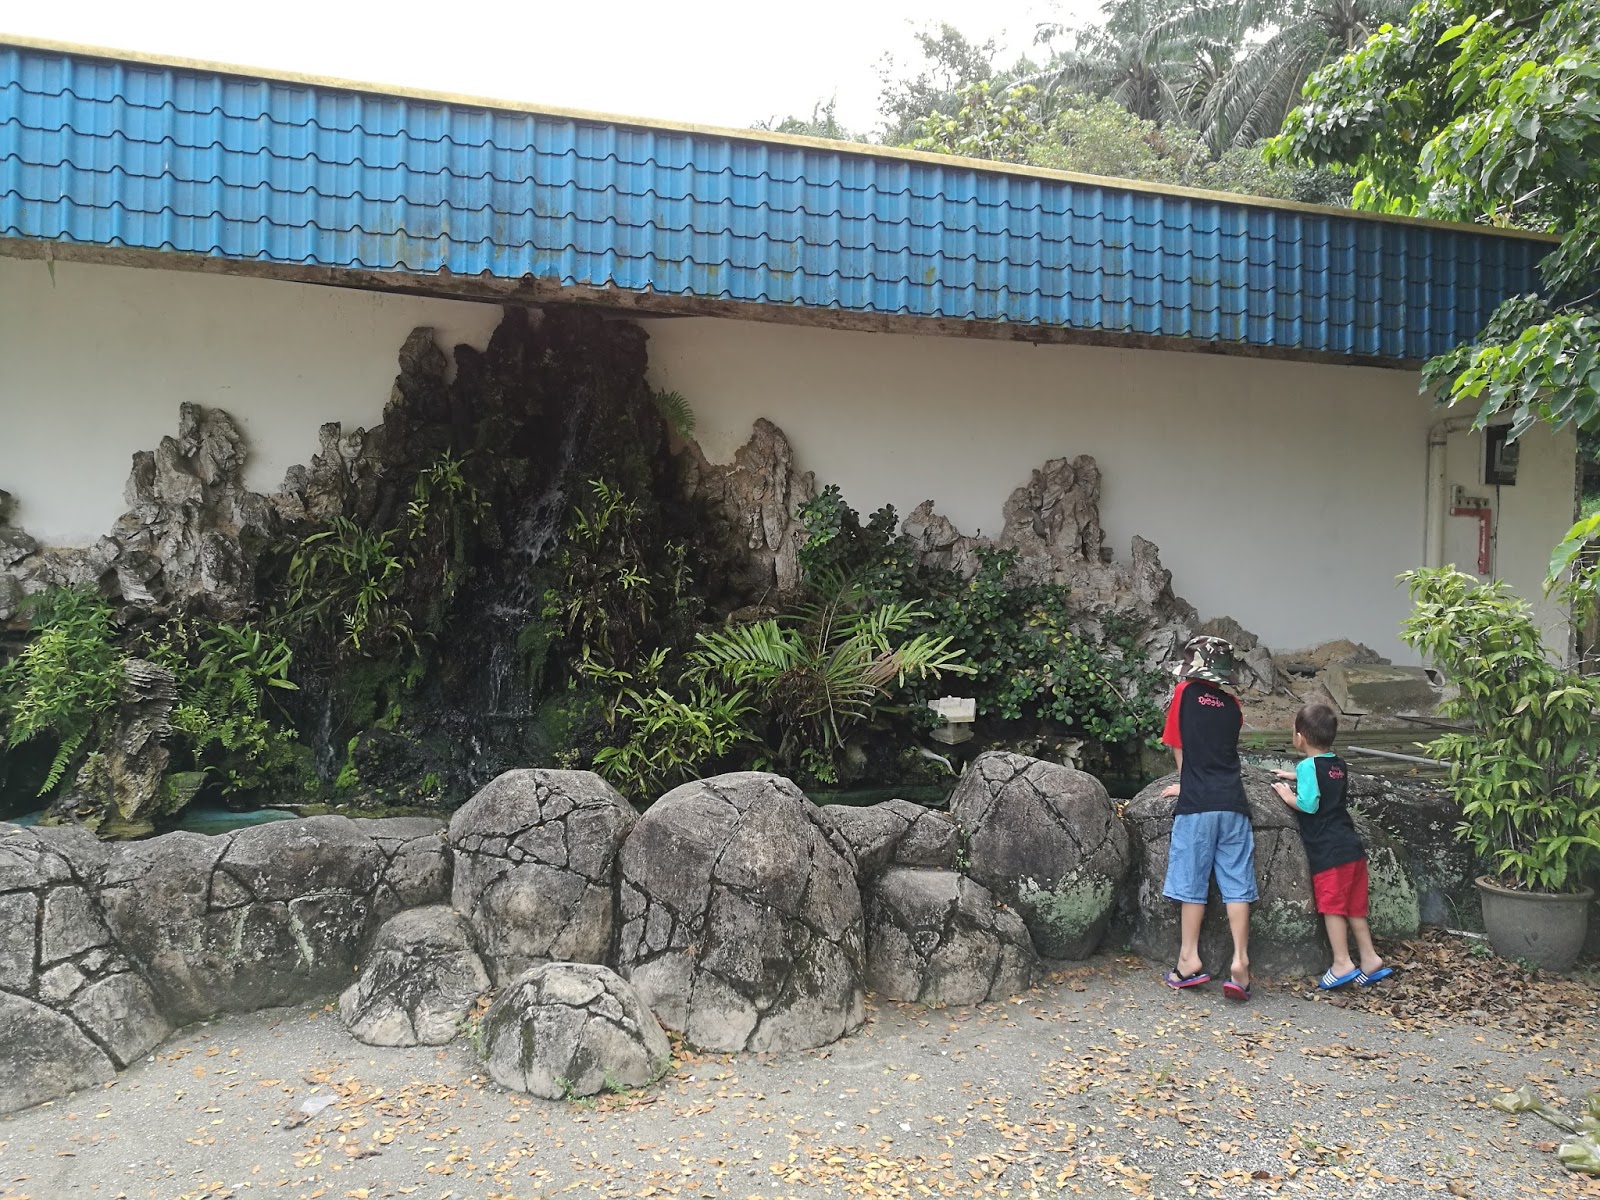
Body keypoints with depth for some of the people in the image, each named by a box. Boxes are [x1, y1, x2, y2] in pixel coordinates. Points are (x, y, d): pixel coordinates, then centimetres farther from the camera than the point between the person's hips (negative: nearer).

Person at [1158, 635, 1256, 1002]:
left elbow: (1179, 748, 11)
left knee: (1192, 883, 2)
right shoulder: (1233, 707, 15)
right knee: (1237, 886, 3)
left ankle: (1190, 960, 5)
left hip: (1197, 805, -3)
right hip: (1233, 805, 3)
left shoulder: (1185, 693, 4)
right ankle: (1240, 962, -2)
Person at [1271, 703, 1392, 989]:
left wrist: (1288, 795, -3)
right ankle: (1369, 958, 17)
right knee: (1354, 907, 14)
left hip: (1328, 852, -8)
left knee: (1332, 906, -2)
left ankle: (1342, 963, -1)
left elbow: (1308, 805, -19)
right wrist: (1297, 778, 29)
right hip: (1352, 847, 8)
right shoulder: (1338, 765, 13)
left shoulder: (1308, 766, -12)